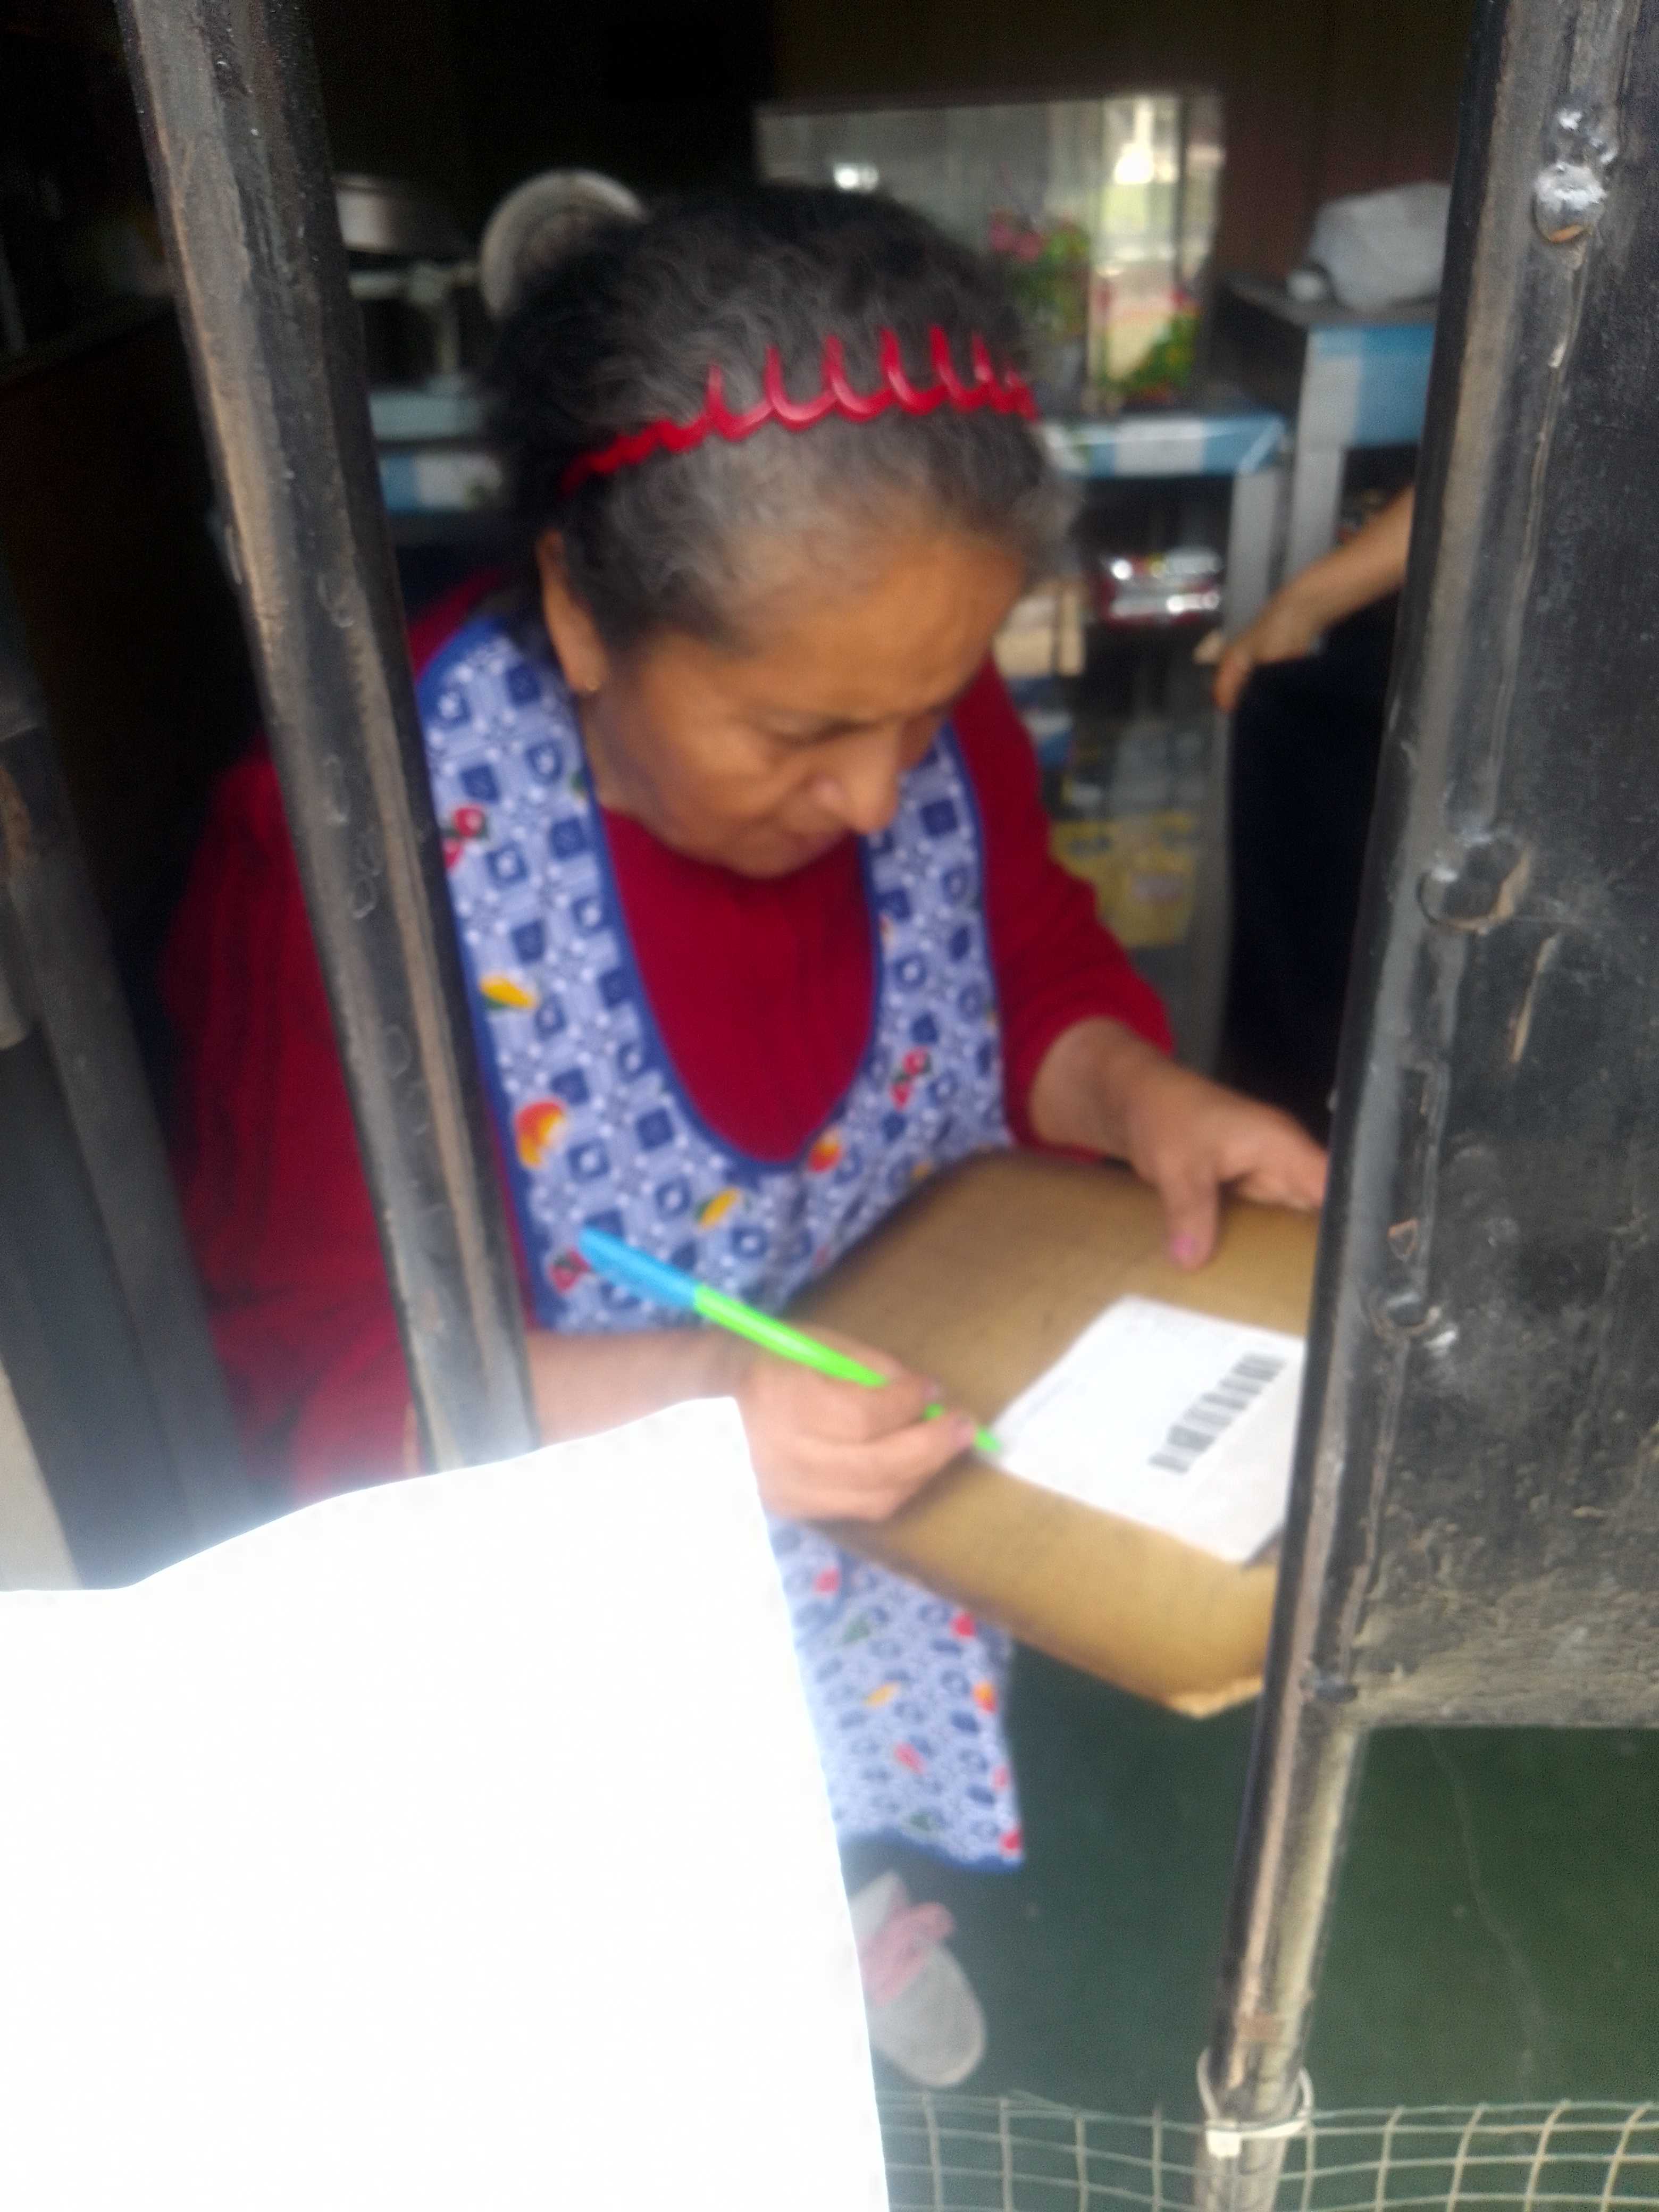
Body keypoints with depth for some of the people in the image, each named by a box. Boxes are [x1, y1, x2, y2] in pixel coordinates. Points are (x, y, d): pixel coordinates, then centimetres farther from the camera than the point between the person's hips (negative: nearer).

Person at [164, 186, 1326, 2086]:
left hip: (941, 1429, 5)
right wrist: (665, 1404, -32)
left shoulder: (917, 702, -8)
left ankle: (864, 1887, 21)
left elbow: (1041, 971, 7)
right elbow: (321, 1382, -16)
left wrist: (1140, 1098, -14)